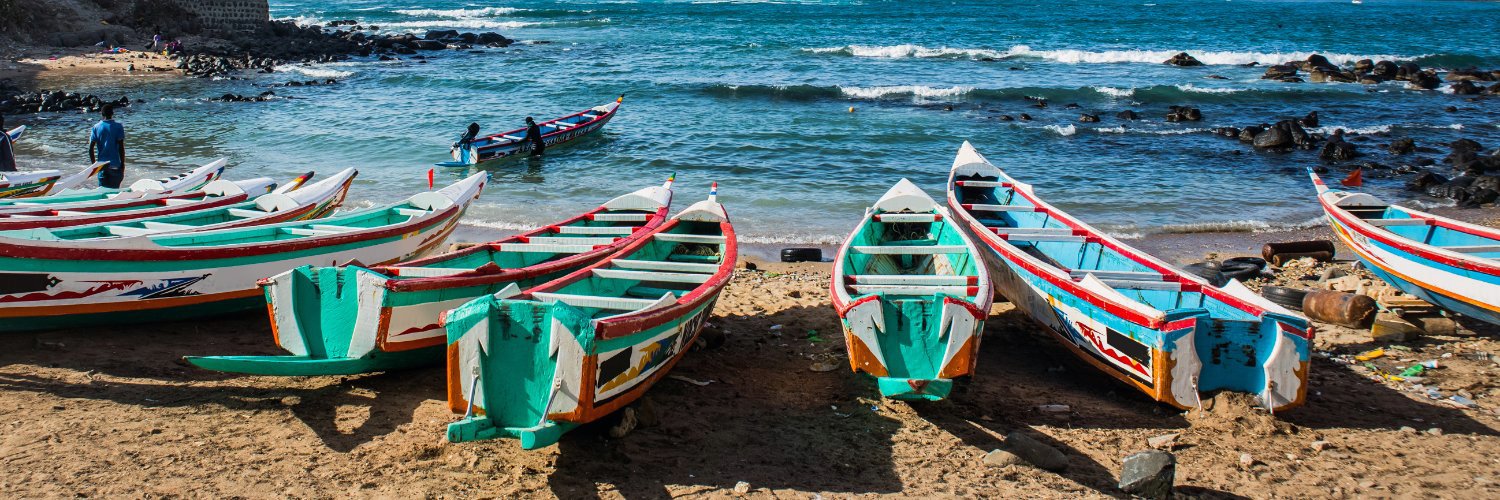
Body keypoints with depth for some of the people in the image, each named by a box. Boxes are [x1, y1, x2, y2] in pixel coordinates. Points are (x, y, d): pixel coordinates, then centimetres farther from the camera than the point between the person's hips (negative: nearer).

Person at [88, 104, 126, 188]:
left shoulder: (96, 127, 2)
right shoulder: (118, 127, -5)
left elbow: (91, 148, 0)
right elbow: (121, 148, -9)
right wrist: (122, 165, -2)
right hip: (115, 165, -2)